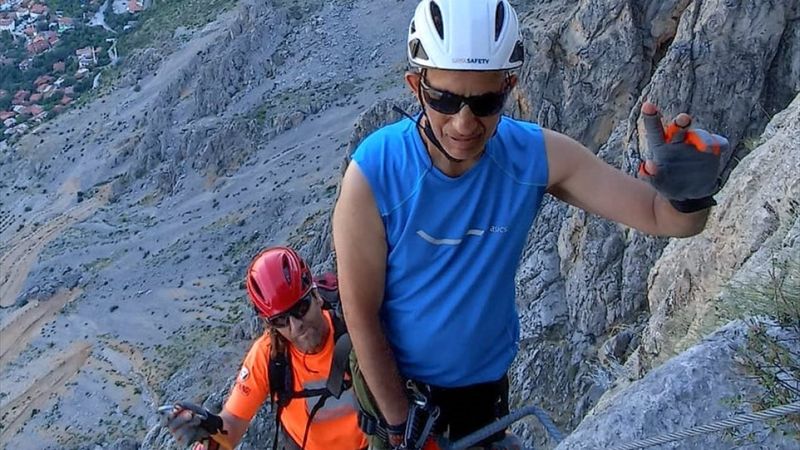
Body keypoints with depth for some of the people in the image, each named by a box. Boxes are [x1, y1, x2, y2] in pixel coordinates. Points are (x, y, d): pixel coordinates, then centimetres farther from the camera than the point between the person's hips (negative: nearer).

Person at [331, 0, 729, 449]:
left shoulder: (538, 155, -21)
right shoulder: (374, 172, -29)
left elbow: (664, 218, -18)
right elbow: (361, 314, -20)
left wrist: (688, 194, -42)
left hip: (487, 375, 3)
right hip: (396, 378, -2)